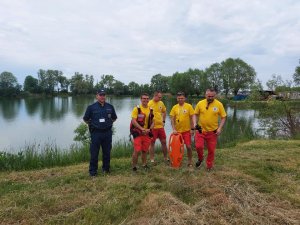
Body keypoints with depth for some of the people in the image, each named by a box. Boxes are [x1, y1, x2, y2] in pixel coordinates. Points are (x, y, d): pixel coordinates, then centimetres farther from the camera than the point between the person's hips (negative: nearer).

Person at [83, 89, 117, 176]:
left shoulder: (110, 107, 4)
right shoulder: (91, 107, -3)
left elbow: (114, 118, 19)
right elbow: (86, 119, 7)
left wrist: (108, 123, 8)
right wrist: (92, 124, 4)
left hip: (107, 133, 3)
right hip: (96, 133, -2)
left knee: (107, 152, 13)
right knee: (94, 153, 3)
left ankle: (106, 168, 29)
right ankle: (93, 171, 17)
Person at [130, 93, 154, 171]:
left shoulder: (150, 110, 8)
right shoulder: (137, 109, -7)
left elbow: (152, 122, 13)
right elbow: (133, 121, -14)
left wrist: (149, 129, -5)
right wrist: (142, 129, -20)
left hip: (147, 133, 5)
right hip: (138, 133, -4)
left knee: (145, 150, 13)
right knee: (137, 150, -7)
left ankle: (144, 164, 29)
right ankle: (134, 166, 9)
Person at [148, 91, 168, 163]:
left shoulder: (161, 103, 7)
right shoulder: (149, 104, -12)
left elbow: (164, 112, 22)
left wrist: (163, 121, 13)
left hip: (160, 126, 6)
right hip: (152, 127, -5)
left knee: (164, 142, 11)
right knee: (152, 143, 4)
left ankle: (166, 158, 25)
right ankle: (152, 159, 16)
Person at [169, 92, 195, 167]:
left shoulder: (189, 106, -4)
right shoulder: (174, 107, 0)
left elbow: (191, 118, -1)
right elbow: (172, 119, 0)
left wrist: (192, 129, -3)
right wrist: (174, 129, -9)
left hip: (186, 130, -2)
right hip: (177, 131, 2)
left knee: (188, 146, -3)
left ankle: (190, 161, 17)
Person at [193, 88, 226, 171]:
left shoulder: (219, 104, -7)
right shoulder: (200, 103, -4)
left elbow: (223, 117, -1)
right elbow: (196, 114, 6)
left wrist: (220, 128, -11)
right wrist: (195, 123, -10)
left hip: (213, 131, 0)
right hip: (200, 130, 1)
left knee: (211, 150, 8)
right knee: (198, 146, -7)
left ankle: (209, 166, 29)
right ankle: (200, 159, 26)